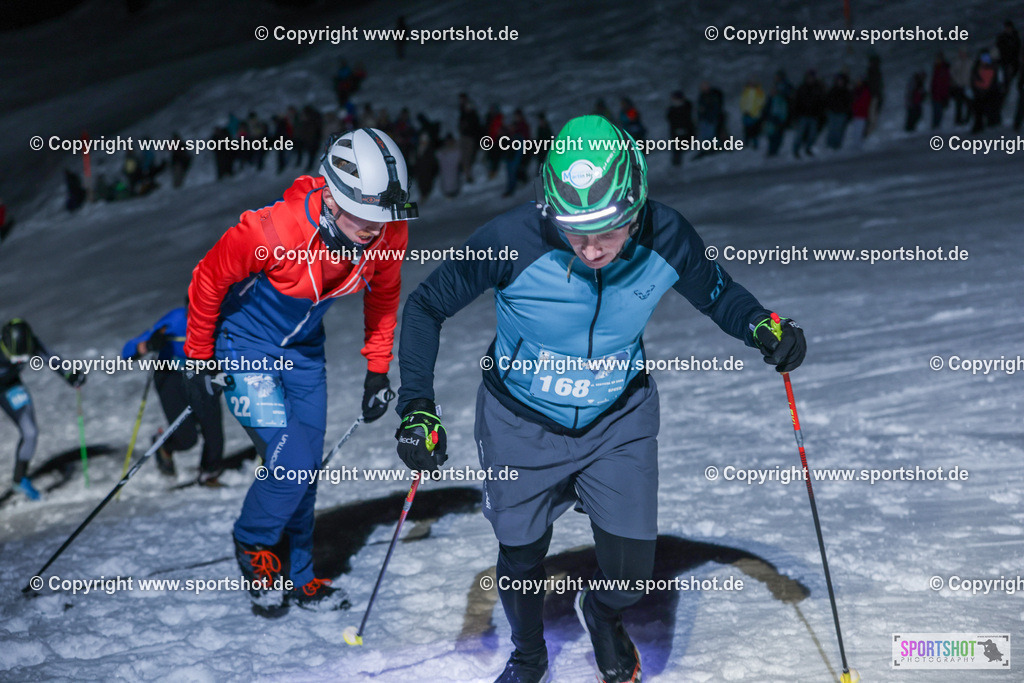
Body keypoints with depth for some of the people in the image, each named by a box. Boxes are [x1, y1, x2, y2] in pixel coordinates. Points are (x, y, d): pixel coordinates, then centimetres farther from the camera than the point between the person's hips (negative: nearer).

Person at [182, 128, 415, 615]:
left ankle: (299, 578, 29)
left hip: (303, 350, 5)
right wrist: (198, 357, -9)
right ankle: (253, 545, 16)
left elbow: (382, 298, 1)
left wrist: (377, 370, 4)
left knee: (306, 471, 9)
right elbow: (209, 280, -18)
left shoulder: (388, 236, -21)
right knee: (291, 463, -14)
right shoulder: (270, 230, -35)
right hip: (245, 345, -5)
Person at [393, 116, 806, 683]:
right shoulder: (512, 241, -31)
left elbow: (716, 292, -1)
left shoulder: (665, 239, -24)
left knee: (630, 571, 2)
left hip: (619, 421, 1)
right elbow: (425, 307, -16)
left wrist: (762, 327, -22)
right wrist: (417, 407, -26)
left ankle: (601, 614, 42)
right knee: (521, 561, 15)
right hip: (521, 423, -1)